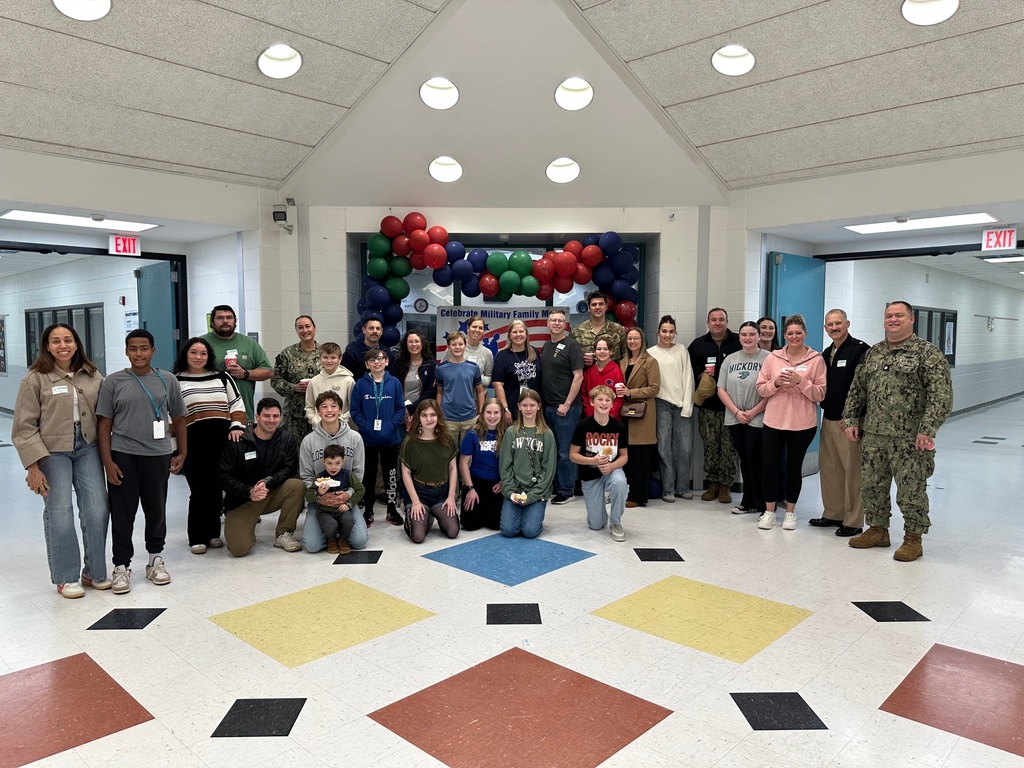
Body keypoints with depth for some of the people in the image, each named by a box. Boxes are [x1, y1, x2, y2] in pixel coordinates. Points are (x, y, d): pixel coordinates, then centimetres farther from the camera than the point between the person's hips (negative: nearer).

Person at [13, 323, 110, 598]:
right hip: (52, 452, -3)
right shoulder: (35, 379, -5)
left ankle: (95, 572, 20)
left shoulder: (92, 375, 7)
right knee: (59, 513, 1)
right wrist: (33, 466, -11)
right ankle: (65, 577, 18)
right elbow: (25, 427, -6)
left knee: (97, 509, 3)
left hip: (87, 449, 3)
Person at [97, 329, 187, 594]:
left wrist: (182, 453, 6)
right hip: (122, 456, -1)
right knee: (122, 513, 5)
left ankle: (156, 559, 27)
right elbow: (104, 424, 0)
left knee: (156, 510, 11)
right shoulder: (113, 382, 0)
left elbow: (179, 420, 10)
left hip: (158, 456, 1)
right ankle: (121, 566, 17)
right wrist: (107, 461, -6)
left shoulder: (168, 381, 3)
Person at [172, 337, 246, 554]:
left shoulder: (222, 377, 15)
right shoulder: (176, 381, 6)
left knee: (217, 489, 5)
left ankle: (213, 533, 19)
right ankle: (197, 538, 9)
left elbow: (237, 404, 14)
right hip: (194, 444, -3)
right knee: (200, 489, -5)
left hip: (222, 441, 3)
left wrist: (236, 427, -2)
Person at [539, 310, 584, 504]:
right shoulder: (546, 346, 14)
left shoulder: (571, 346, -7)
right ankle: (556, 487, 24)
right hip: (548, 406, 7)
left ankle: (566, 491, 9)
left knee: (565, 451, -1)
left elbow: (578, 376, -12)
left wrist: (567, 404, -15)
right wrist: (543, 404, 11)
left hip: (566, 407, -7)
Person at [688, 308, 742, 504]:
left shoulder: (738, 342, 2)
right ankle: (712, 483, 16)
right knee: (710, 445, 5)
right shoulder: (697, 344, 10)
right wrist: (700, 376, -5)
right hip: (707, 405, 2)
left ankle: (725, 486, 10)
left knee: (728, 446, 0)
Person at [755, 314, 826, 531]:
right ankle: (769, 511, 16)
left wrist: (801, 381, -18)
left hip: (803, 424, -2)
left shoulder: (816, 359, -2)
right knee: (770, 465, 2)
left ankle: (790, 512, 22)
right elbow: (761, 389, 5)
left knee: (794, 466, 8)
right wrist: (776, 383, -13)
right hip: (774, 421, 2)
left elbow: (821, 393, -5)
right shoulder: (772, 357, 4)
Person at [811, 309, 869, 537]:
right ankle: (833, 514, 24)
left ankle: (853, 522, 4)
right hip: (829, 419, 8)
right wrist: (825, 407, 8)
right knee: (828, 467, 12)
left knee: (853, 470, -3)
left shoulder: (860, 349, -9)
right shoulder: (826, 353, 15)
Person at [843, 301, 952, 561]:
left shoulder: (928, 353, -5)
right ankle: (877, 530, 28)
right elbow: (857, 389, 16)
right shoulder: (872, 353, 12)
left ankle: (913, 539, 18)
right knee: (871, 486, 13)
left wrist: (927, 430, -19)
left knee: (911, 490, 3)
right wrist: (850, 419, 8)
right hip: (872, 436, 6)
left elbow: (941, 396, -12)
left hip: (909, 439, -5)